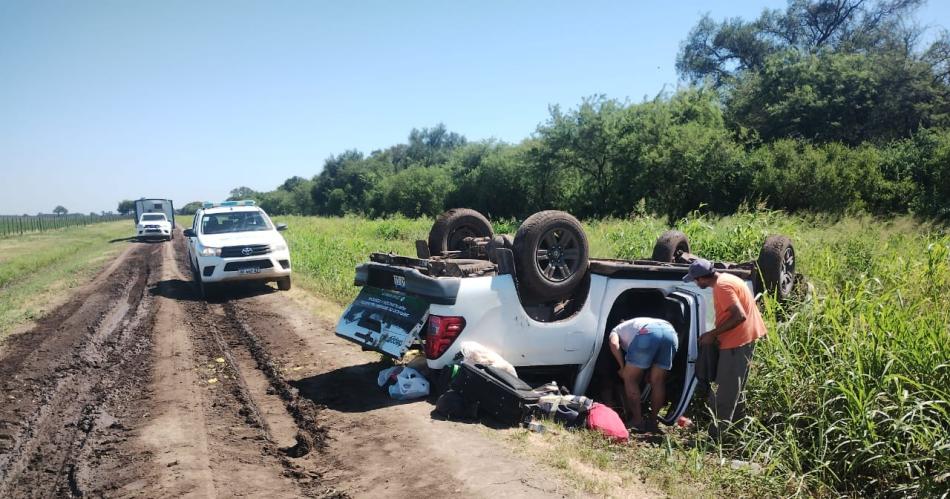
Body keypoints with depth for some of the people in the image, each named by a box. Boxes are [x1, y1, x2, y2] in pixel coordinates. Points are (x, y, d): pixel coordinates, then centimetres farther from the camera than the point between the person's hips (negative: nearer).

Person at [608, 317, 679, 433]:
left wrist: (622, 367, 18)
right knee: (657, 382, 17)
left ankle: (638, 422, 8)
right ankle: (652, 421, 20)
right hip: (670, 331, 6)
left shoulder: (616, 330, 33)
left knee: (630, 379, 10)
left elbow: (614, 344, 9)